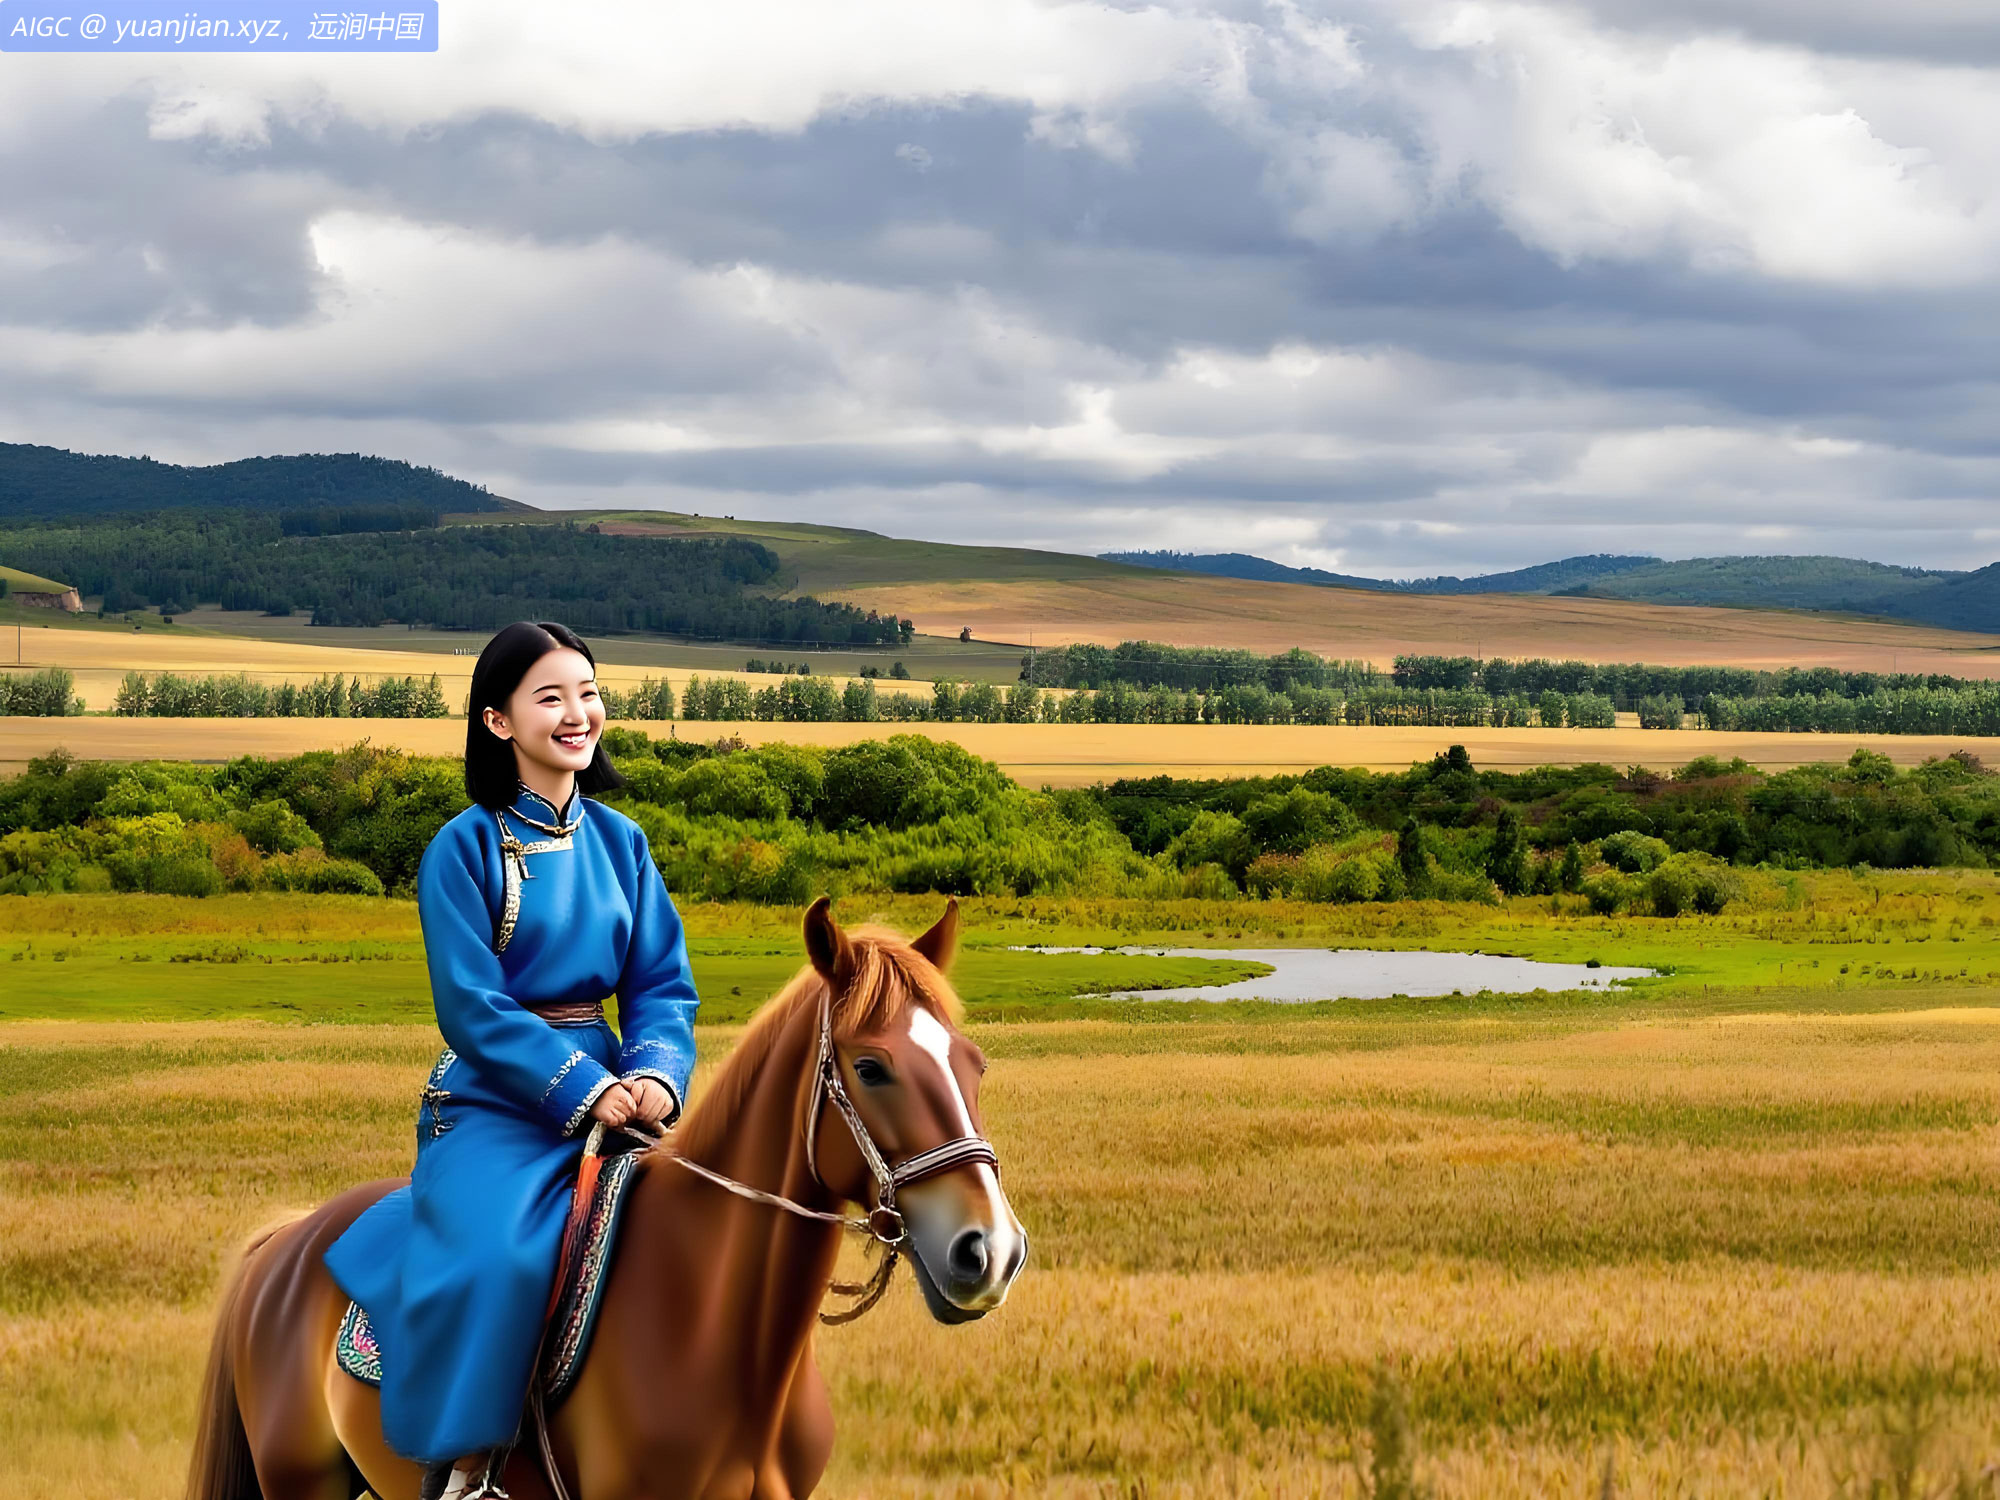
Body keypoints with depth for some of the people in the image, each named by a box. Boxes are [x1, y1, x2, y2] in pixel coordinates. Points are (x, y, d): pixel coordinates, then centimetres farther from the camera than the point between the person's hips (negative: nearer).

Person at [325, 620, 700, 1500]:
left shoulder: (619, 842, 10)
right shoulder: (464, 848, -5)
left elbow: (663, 985, 7)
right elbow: (475, 1010, -10)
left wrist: (657, 1074, -13)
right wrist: (583, 1090, -18)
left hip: (610, 1088, 5)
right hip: (496, 1102, -5)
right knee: (497, 1255, -31)